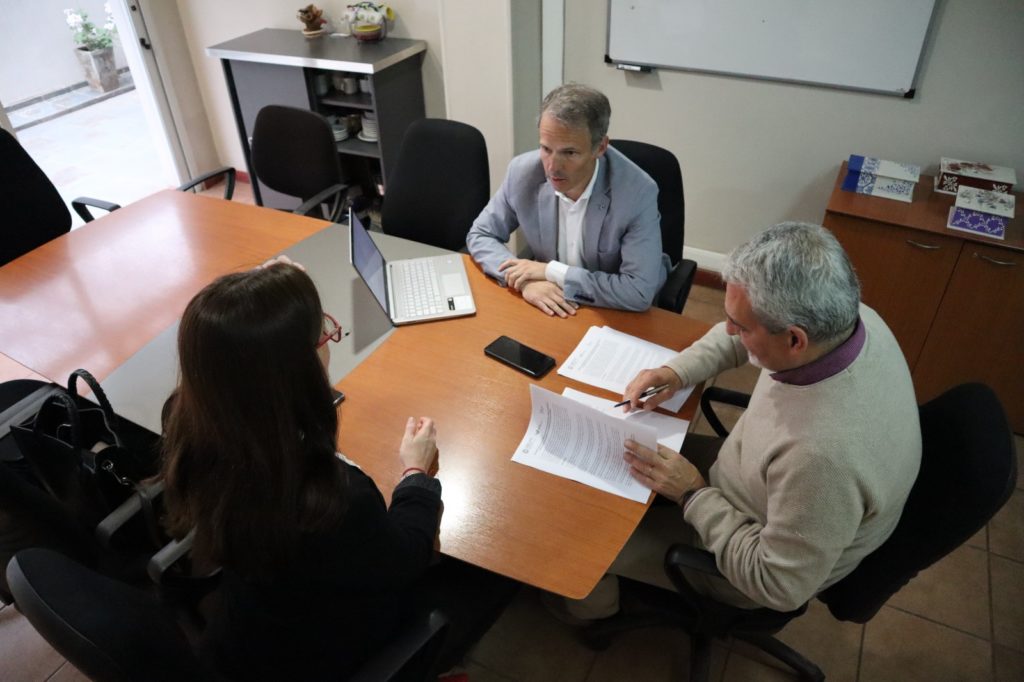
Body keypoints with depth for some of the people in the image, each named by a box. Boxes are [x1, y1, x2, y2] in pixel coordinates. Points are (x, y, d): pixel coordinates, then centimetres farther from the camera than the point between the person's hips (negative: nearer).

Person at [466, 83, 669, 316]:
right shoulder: (523, 171, -12)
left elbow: (640, 292, -25)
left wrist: (552, 271, -23)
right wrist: (524, 280, -19)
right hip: (546, 310, 3)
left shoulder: (638, 193, -22)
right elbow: (480, 236, 0)